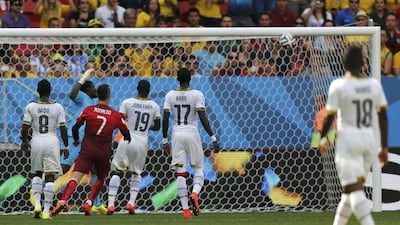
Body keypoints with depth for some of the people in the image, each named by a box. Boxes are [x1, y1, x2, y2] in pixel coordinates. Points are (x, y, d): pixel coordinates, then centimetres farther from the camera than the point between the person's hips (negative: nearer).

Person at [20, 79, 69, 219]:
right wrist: (66, 147, 5)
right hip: (52, 142, -1)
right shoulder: (58, 108, -3)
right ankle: (46, 210, -3)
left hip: (36, 142, 1)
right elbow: (63, 129, -4)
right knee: (50, 177, 1)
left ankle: (37, 203, 2)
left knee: (36, 174, 19)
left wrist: (24, 142, 15)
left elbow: (25, 128, -2)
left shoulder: (31, 107, -2)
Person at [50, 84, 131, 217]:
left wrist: (76, 140, 25)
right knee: (101, 179, 23)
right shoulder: (116, 115, 4)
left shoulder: (88, 110, 1)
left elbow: (75, 127, 5)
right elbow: (126, 135, 13)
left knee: (75, 178, -10)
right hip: (104, 153, 1)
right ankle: (88, 204, 6)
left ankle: (63, 201, -32)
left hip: (87, 151, -1)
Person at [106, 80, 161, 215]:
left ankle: (111, 204, -10)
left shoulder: (127, 102, -3)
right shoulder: (154, 106, 4)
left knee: (116, 172, 4)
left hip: (127, 141, -2)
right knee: (136, 173, 21)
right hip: (142, 143, 2)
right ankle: (131, 202, 7)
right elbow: (157, 127, 10)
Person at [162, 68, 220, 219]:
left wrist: (165, 140, 7)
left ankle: (185, 209, -4)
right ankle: (195, 194, -19)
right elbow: (203, 117, -13)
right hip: (192, 133, -2)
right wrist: (213, 138, -12)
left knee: (180, 172, 3)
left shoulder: (170, 95, 2)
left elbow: (165, 118, -1)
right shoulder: (197, 95, -5)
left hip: (176, 134, 2)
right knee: (198, 168, 12)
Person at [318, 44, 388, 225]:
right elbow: (383, 116, 5)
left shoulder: (339, 85, -9)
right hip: (370, 139, 5)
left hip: (348, 139, -5)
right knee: (351, 189, 18)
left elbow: (329, 116, -7)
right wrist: (384, 147, 12)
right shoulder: (374, 84, 4)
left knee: (354, 189, -10)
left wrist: (323, 138, 11)